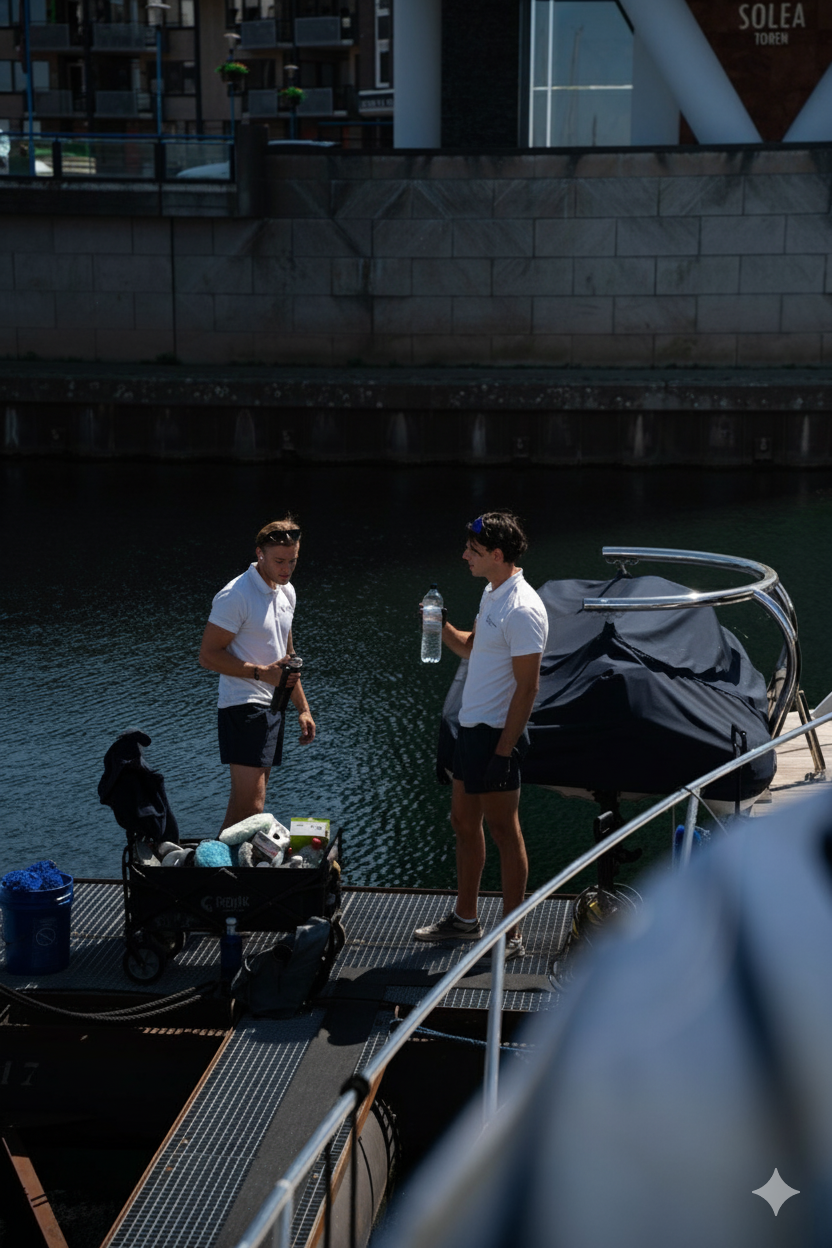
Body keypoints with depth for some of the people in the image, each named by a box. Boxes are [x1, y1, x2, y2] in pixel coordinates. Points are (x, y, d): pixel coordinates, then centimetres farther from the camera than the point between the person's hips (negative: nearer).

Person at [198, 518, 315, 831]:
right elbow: (208, 655, -15)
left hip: (273, 708, 9)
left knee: (245, 803, 11)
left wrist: (302, 708, 22)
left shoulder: (286, 592, 14)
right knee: (250, 807, -16)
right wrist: (262, 672, -21)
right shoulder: (235, 596, -14)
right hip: (243, 708, -9)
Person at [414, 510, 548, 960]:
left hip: (497, 734, -10)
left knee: (504, 831, 0)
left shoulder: (523, 610, -21)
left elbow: (527, 687, -22)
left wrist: (504, 751, -22)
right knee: (464, 822, 18)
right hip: (470, 726, 10)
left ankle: (511, 936, 11)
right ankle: (465, 918, 33)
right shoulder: (492, 594, 9)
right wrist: (441, 626, 5)